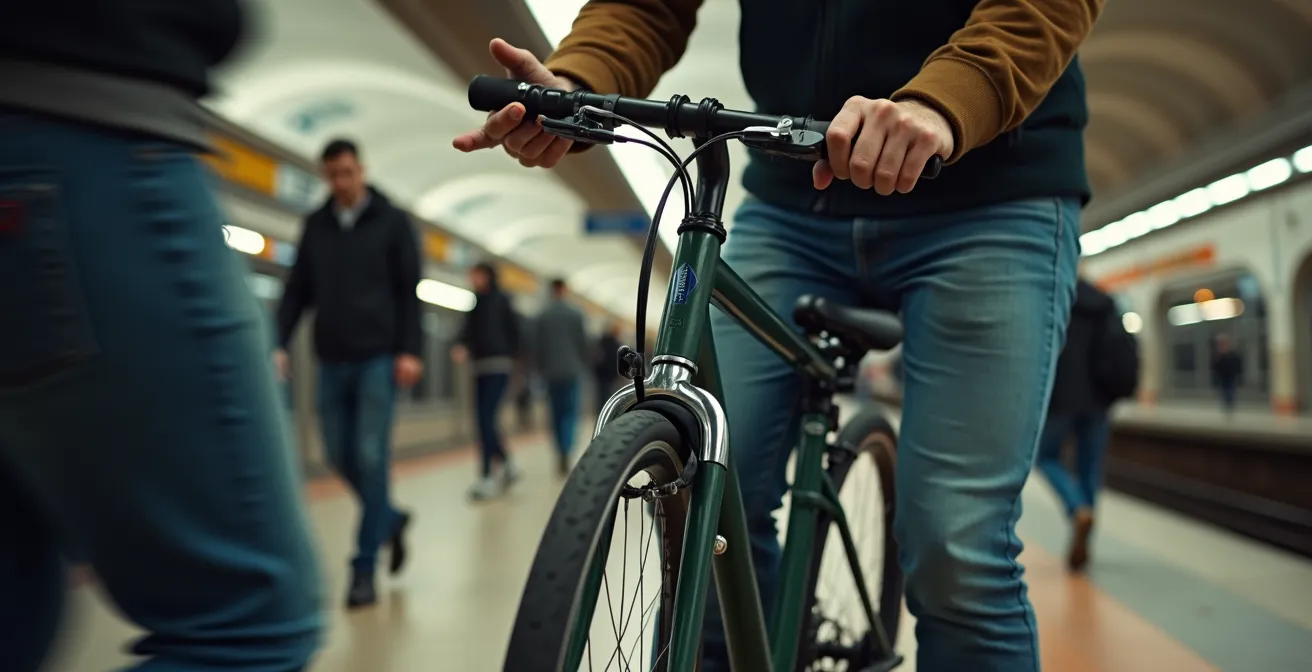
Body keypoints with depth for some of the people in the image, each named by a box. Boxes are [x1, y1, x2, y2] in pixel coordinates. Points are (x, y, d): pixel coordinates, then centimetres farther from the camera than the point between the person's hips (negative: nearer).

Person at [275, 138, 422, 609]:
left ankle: (365, 568, 0)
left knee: (371, 458, -7)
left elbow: (409, 290, -1)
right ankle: (391, 520, 31)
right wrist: (280, 344, -1)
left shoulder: (391, 221, 3)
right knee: (340, 456, 6)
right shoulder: (316, 225, 12)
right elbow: (298, 290, 12)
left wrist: (409, 350, -10)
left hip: (378, 358, -4)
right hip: (332, 360, 4)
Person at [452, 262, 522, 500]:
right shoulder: (475, 304, 15)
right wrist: (461, 347, -16)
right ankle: (508, 466, 24)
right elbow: (468, 331, 3)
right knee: (484, 422, 8)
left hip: (498, 366, -7)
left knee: (487, 420, -14)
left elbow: (515, 329, -1)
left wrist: (510, 356, -2)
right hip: (480, 367, 7)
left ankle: (487, 478, -13)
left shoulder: (501, 301, -1)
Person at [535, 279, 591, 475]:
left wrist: (541, 369, 11)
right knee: (570, 412, -2)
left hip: (551, 372, 2)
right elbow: (583, 342, -1)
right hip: (571, 370, -2)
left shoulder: (542, 316, -1)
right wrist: (583, 363, 14)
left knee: (556, 413, 12)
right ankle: (565, 453, -21)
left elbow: (538, 345, 0)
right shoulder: (576, 314, -4)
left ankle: (561, 454, 15)